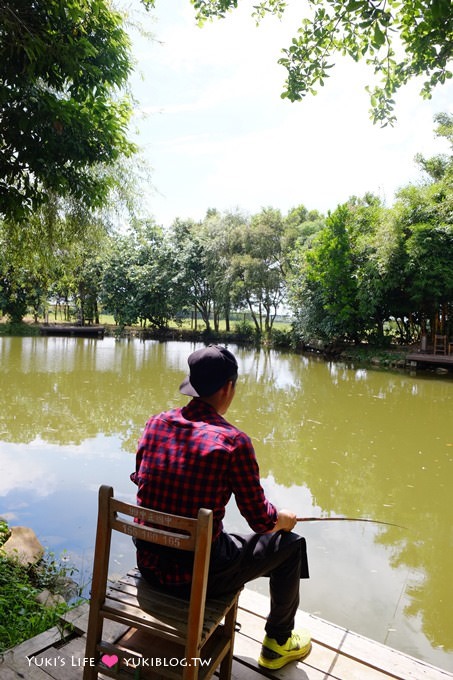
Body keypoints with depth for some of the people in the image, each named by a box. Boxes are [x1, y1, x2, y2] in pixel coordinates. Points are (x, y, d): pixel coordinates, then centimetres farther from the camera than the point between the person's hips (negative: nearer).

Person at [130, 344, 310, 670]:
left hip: (149, 563, 6)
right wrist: (285, 518, 11)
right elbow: (261, 521, -14)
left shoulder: (156, 423, -6)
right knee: (290, 545, 16)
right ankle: (278, 644, 35)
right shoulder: (234, 441, -22)